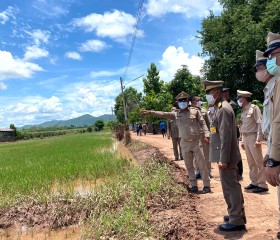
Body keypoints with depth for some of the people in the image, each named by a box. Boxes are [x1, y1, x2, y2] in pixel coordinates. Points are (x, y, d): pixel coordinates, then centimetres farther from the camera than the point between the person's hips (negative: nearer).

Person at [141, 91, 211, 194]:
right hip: (184, 144, 3)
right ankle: (194, 185, 23)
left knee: (202, 165, 1)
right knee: (189, 166, 10)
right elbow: (163, 114, 0)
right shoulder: (175, 115, 7)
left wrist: (206, 134, -13)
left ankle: (207, 185, 11)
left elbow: (202, 123, 0)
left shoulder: (195, 111, 2)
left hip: (196, 142, -3)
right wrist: (150, 112, -10)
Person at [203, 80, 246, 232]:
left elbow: (226, 136, -22)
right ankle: (237, 214, 32)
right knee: (233, 185, 18)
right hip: (228, 156, 10)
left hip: (226, 156, -10)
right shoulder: (218, 108, 14)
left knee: (230, 187, -1)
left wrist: (223, 159, -23)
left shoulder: (223, 109, -17)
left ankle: (236, 221, 10)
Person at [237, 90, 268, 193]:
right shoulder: (243, 111, 15)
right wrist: (243, 140, 15)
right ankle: (254, 182, 19)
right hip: (246, 138, 8)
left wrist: (258, 139, -19)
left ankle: (262, 185, 5)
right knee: (251, 162, 11)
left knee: (258, 162, -2)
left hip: (253, 137, -8)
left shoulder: (254, 108, -7)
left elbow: (260, 124, -13)